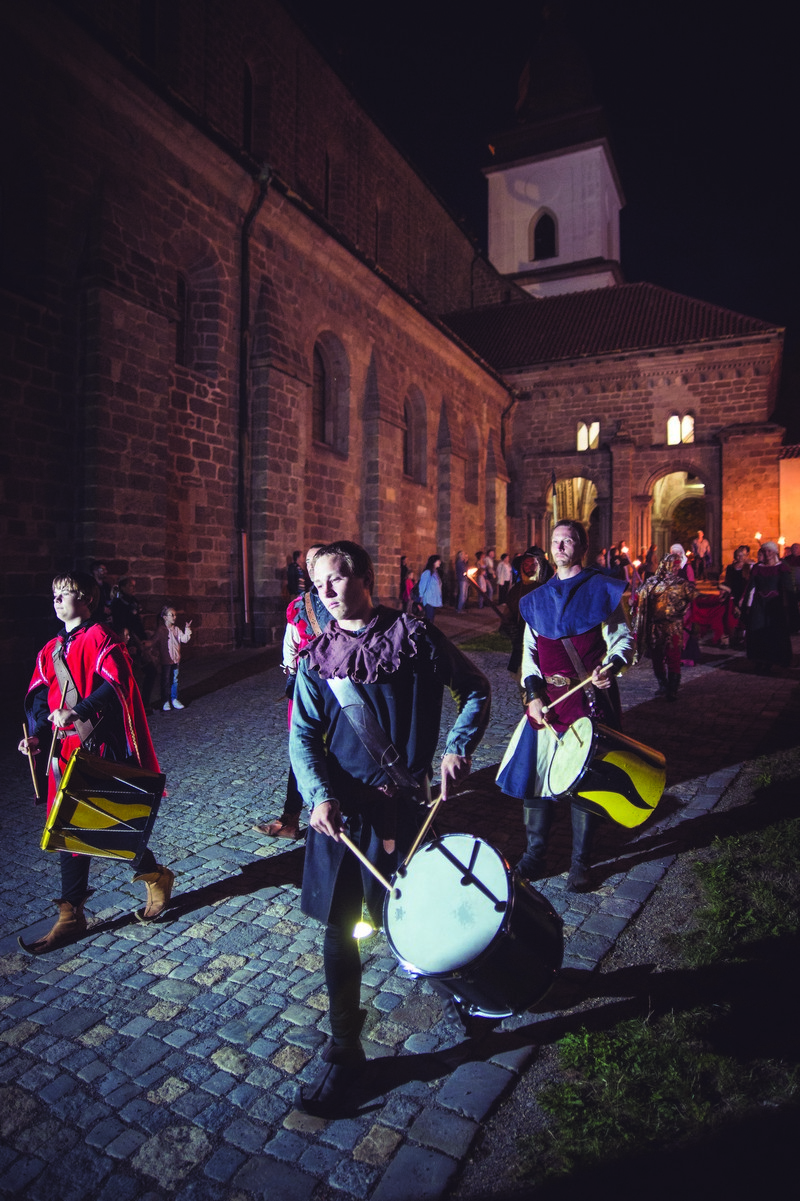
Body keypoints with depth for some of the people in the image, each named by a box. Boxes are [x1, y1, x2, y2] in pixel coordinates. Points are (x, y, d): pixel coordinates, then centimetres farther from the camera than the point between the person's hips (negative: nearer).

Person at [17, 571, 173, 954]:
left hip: (102, 749, -7)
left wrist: (78, 712, -31)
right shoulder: (51, 650, 14)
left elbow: (116, 684, -21)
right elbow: (39, 699, 11)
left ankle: (156, 877, 29)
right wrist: (37, 735, -5)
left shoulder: (100, 637, -8)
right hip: (65, 751, 7)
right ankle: (71, 917, 22)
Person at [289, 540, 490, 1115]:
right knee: (338, 929, 8)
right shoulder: (316, 659, 3)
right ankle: (345, 1052, 28)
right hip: (339, 808, 3)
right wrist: (319, 796, -17)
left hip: (402, 807, -3)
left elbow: (476, 689, 5)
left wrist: (457, 749, -8)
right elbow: (303, 735, 0)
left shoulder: (415, 636, -4)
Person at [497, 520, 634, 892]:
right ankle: (534, 856, 23)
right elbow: (529, 650, 13)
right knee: (534, 775, 5)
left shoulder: (603, 589, 2)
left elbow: (623, 639, -1)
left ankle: (580, 863, 19)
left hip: (591, 699, -3)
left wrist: (610, 666, -22)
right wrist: (533, 694, 0)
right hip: (546, 701, 4)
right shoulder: (536, 599, 13)